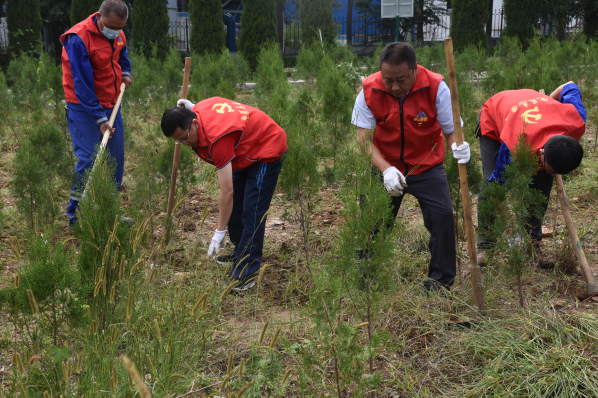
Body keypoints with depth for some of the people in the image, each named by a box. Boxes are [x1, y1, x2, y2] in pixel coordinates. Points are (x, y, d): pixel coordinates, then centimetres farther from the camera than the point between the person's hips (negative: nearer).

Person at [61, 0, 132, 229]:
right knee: (88, 160, -10)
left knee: (116, 158, 9)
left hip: (111, 105, 8)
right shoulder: (78, 39, -21)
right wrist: (99, 118, -22)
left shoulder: (118, 35, 3)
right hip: (84, 109, -8)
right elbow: (82, 84, -22)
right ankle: (75, 217, 0)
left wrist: (125, 73, 11)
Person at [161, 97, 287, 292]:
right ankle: (241, 252, 29)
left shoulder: (217, 138, -38)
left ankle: (246, 274, -13)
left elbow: (227, 191, -36)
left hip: (266, 152, -10)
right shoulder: (199, 109, -15)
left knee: (251, 214, -15)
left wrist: (219, 232, -31)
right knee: (235, 206, 14)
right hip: (245, 152, 10)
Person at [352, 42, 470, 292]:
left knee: (442, 215, -14)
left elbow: (451, 130, -13)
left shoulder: (436, 88, -18)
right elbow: (365, 139, -15)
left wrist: (458, 146, -39)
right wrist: (386, 170, -31)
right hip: (386, 167, 1)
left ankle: (441, 279, 5)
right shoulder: (369, 91, -16)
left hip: (427, 166, -1)